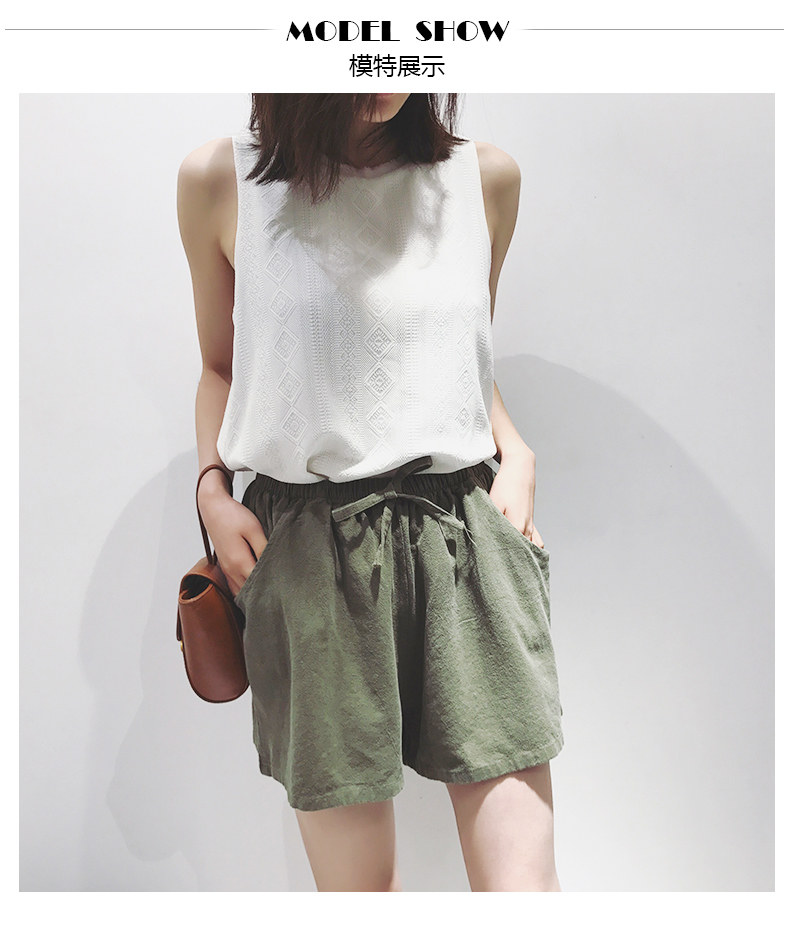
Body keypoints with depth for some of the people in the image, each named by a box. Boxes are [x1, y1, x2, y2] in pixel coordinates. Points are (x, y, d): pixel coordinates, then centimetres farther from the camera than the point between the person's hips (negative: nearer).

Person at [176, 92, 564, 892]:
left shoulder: (486, 176, 10)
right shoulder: (219, 181, 4)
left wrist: (517, 453, 5)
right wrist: (212, 488, 1)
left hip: (468, 534, 2)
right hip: (310, 549, -1)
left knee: (524, 880, 0)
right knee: (356, 885, 7)